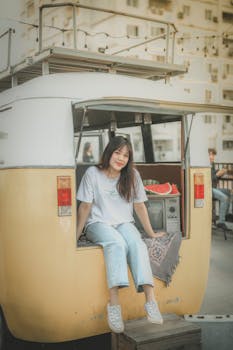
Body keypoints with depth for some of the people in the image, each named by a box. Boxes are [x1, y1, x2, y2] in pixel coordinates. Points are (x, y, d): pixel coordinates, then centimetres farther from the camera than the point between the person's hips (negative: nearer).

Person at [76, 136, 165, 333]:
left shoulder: (132, 175, 4)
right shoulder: (93, 173, -3)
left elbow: (139, 206, 9)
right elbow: (85, 206, -1)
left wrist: (151, 233, 10)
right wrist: (76, 235, -3)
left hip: (124, 223, 3)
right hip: (99, 223, -3)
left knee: (138, 245, -31)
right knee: (117, 243, -36)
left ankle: (150, 301, -38)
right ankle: (114, 304, -44)